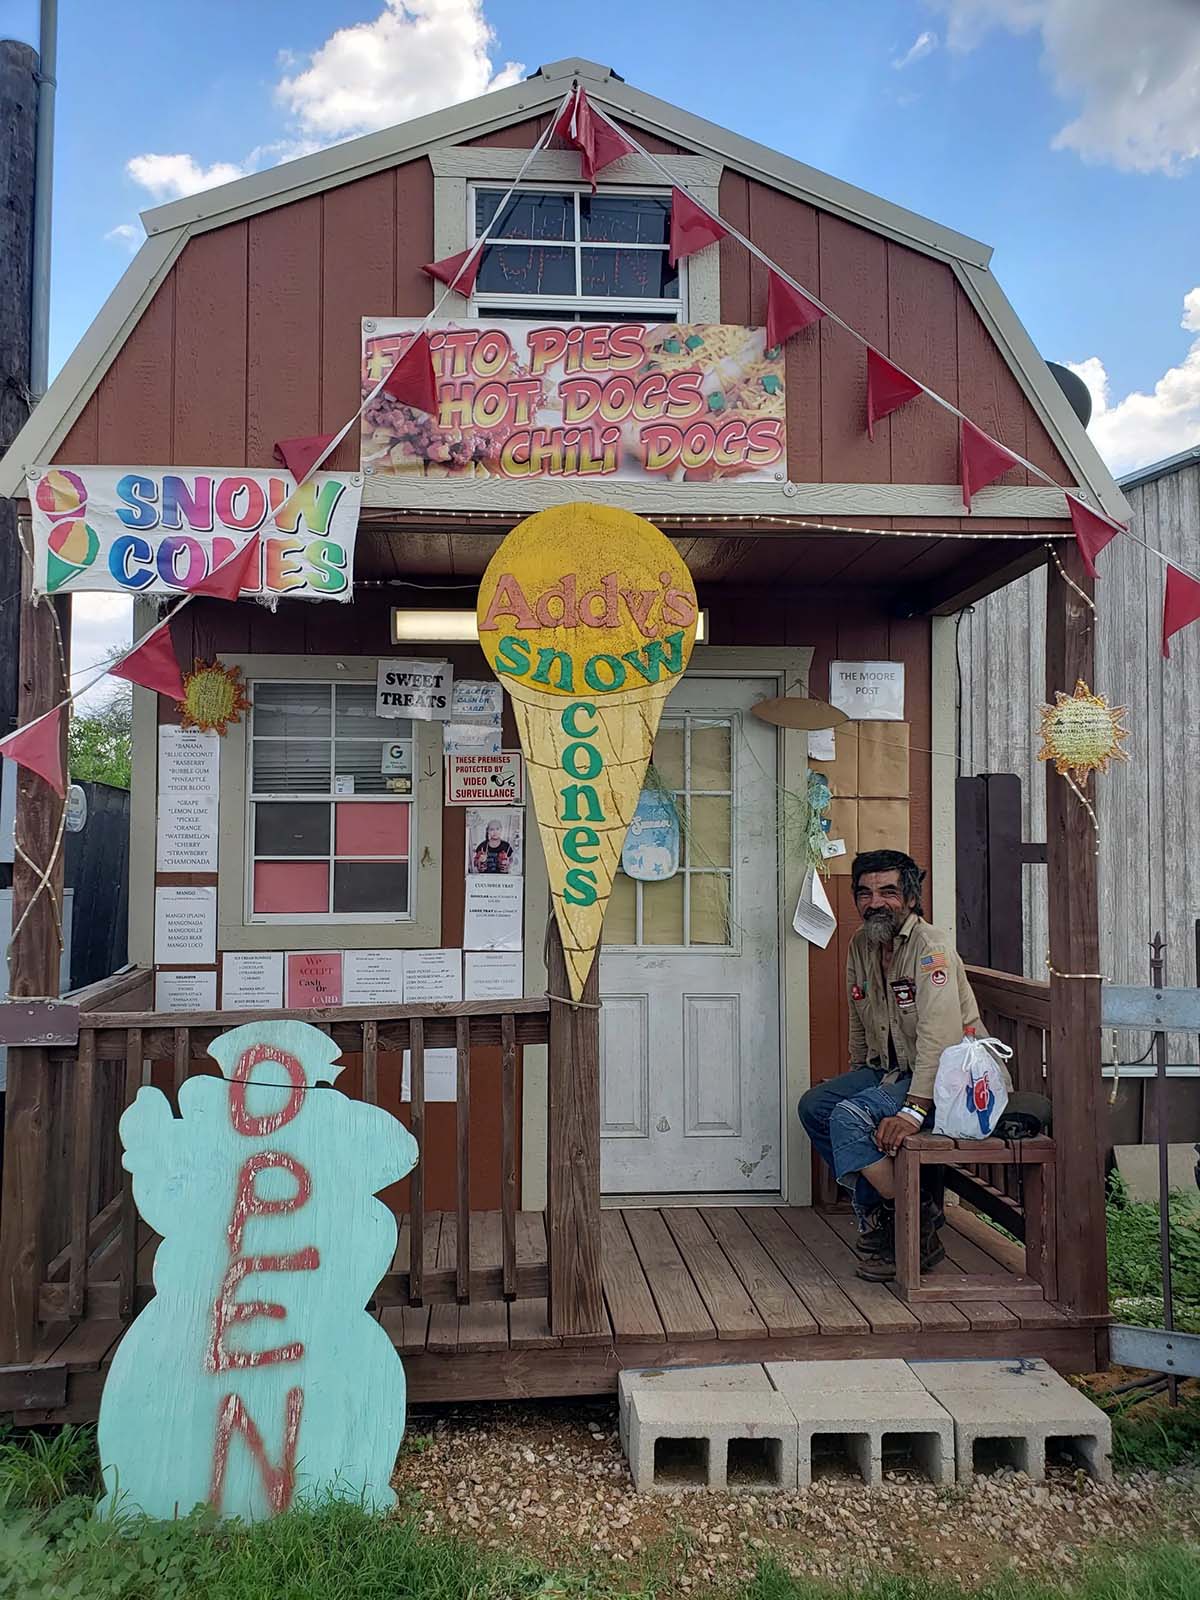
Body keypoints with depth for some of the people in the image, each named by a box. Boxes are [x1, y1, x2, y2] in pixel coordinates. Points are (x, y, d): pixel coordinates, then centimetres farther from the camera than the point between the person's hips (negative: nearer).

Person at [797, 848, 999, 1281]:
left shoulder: (930, 947, -20)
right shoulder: (860, 945, 7)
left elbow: (939, 1036, -30)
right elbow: (860, 1026, 20)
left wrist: (914, 1108, -36)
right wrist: (855, 1081, 20)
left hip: (942, 1076, -9)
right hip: (887, 1069, 9)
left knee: (850, 1117, -24)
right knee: (814, 1106, -4)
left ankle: (915, 1228, -9)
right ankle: (877, 1206, 3)